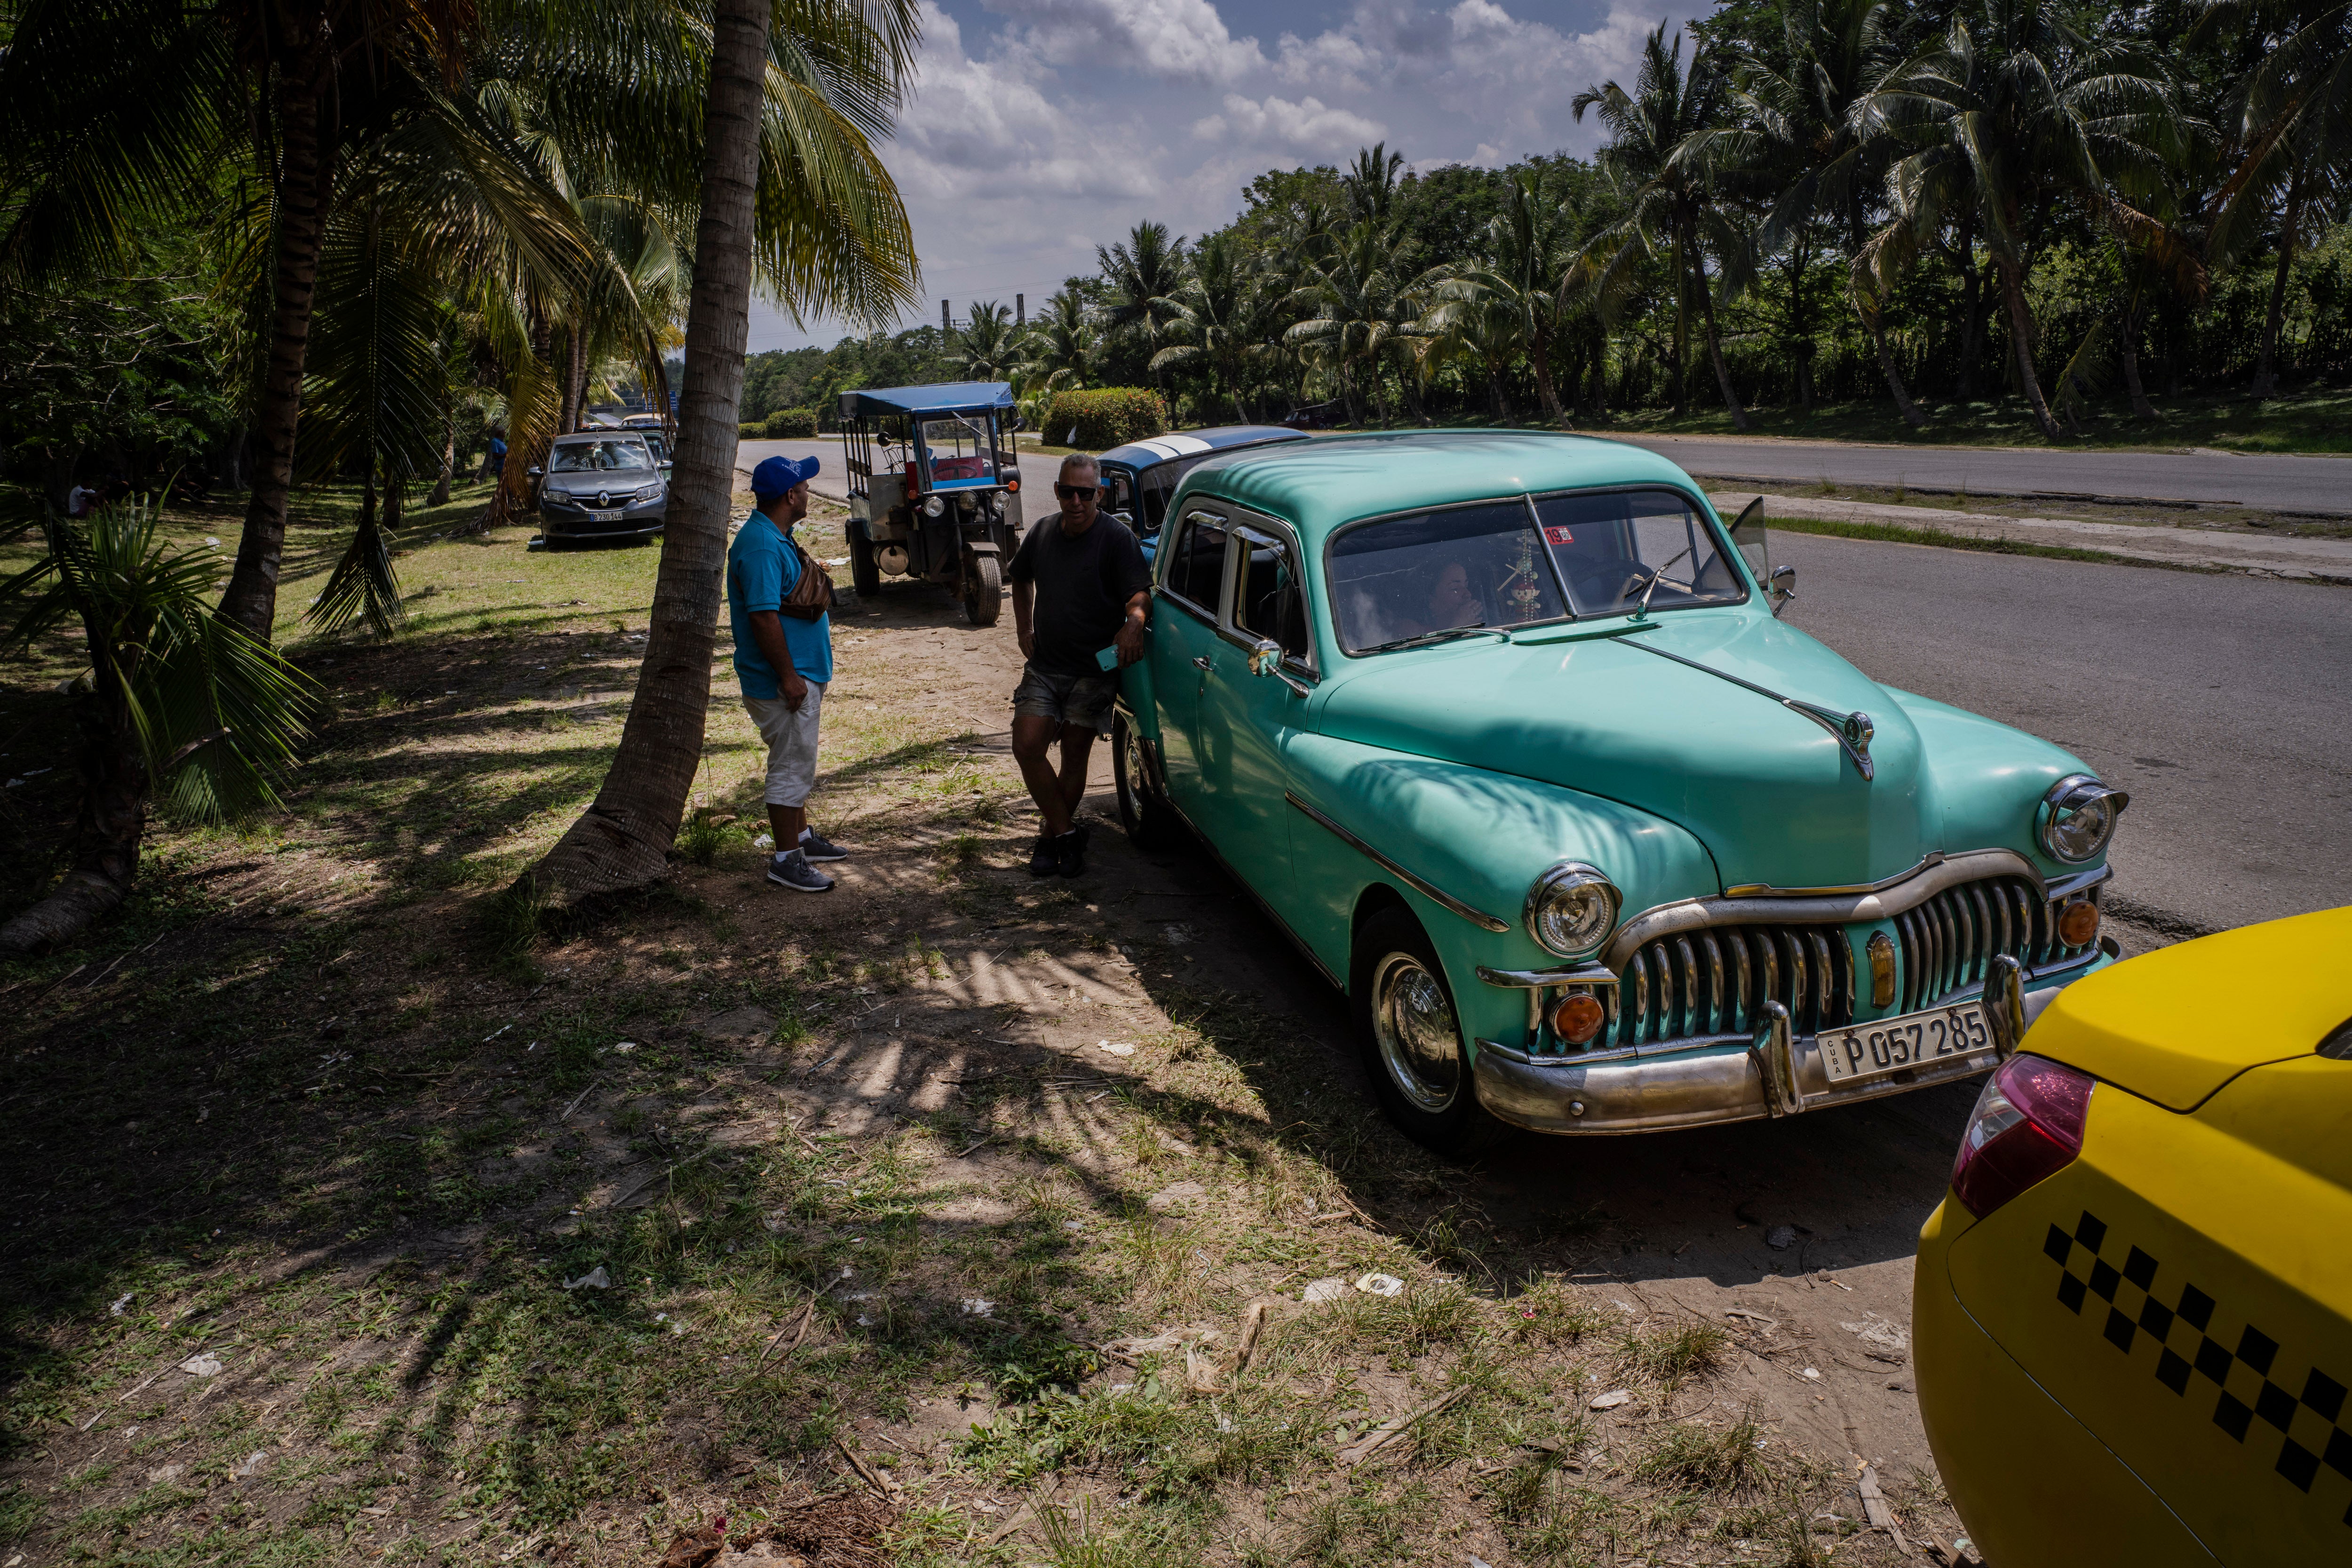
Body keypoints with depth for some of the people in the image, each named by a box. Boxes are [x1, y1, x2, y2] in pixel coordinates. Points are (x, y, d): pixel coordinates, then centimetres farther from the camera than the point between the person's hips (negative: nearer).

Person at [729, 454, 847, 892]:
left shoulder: (777, 537, 12)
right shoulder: (761, 546, -22)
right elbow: (763, 615, -27)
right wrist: (788, 676, -26)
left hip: (802, 674, 11)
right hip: (784, 681, -11)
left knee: (797, 762, 21)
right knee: (791, 767, -4)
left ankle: (801, 836, 34)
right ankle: (786, 860, 4)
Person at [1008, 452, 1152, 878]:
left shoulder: (1117, 538, -11)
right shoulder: (1043, 532, 6)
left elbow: (1140, 594, -20)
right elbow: (1021, 579, 25)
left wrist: (1134, 623, -42)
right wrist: (1024, 628, 15)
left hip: (1094, 671, -4)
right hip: (1044, 667, 4)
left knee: (1074, 758, 2)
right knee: (1027, 749, -9)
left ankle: (1053, 835, 21)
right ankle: (1067, 832, 3)